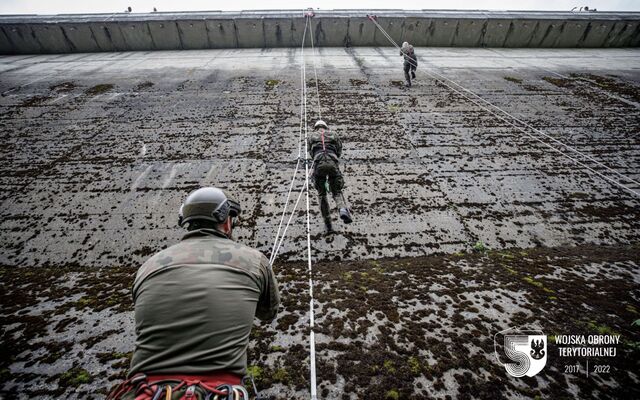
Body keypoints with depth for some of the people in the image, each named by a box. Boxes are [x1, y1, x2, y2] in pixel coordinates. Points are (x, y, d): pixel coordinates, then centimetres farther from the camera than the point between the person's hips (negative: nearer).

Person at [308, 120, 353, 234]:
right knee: (337, 191, 11)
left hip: (319, 164, 0)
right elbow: (339, 151, 21)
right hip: (333, 164, 0)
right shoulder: (334, 134, 24)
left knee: (322, 194, 14)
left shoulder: (312, 136, 23)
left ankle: (328, 224, 10)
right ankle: (343, 210, -23)